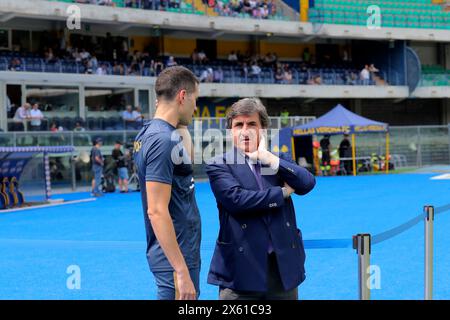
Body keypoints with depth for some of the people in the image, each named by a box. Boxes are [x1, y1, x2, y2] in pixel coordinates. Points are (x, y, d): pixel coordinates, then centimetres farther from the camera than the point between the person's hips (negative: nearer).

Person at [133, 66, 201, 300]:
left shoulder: (150, 132, 8)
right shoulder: (164, 139, -19)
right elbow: (157, 212, -25)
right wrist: (181, 271, -25)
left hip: (178, 252, 10)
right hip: (176, 257, -10)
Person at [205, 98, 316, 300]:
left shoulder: (278, 161, 12)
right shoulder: (218, 166, 0)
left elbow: (307, 184, -5)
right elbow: (236, 199, -16)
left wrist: (267, 157, -10)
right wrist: (282, 192, -6)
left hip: (284, 264, 4)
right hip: (242, 266, -3)